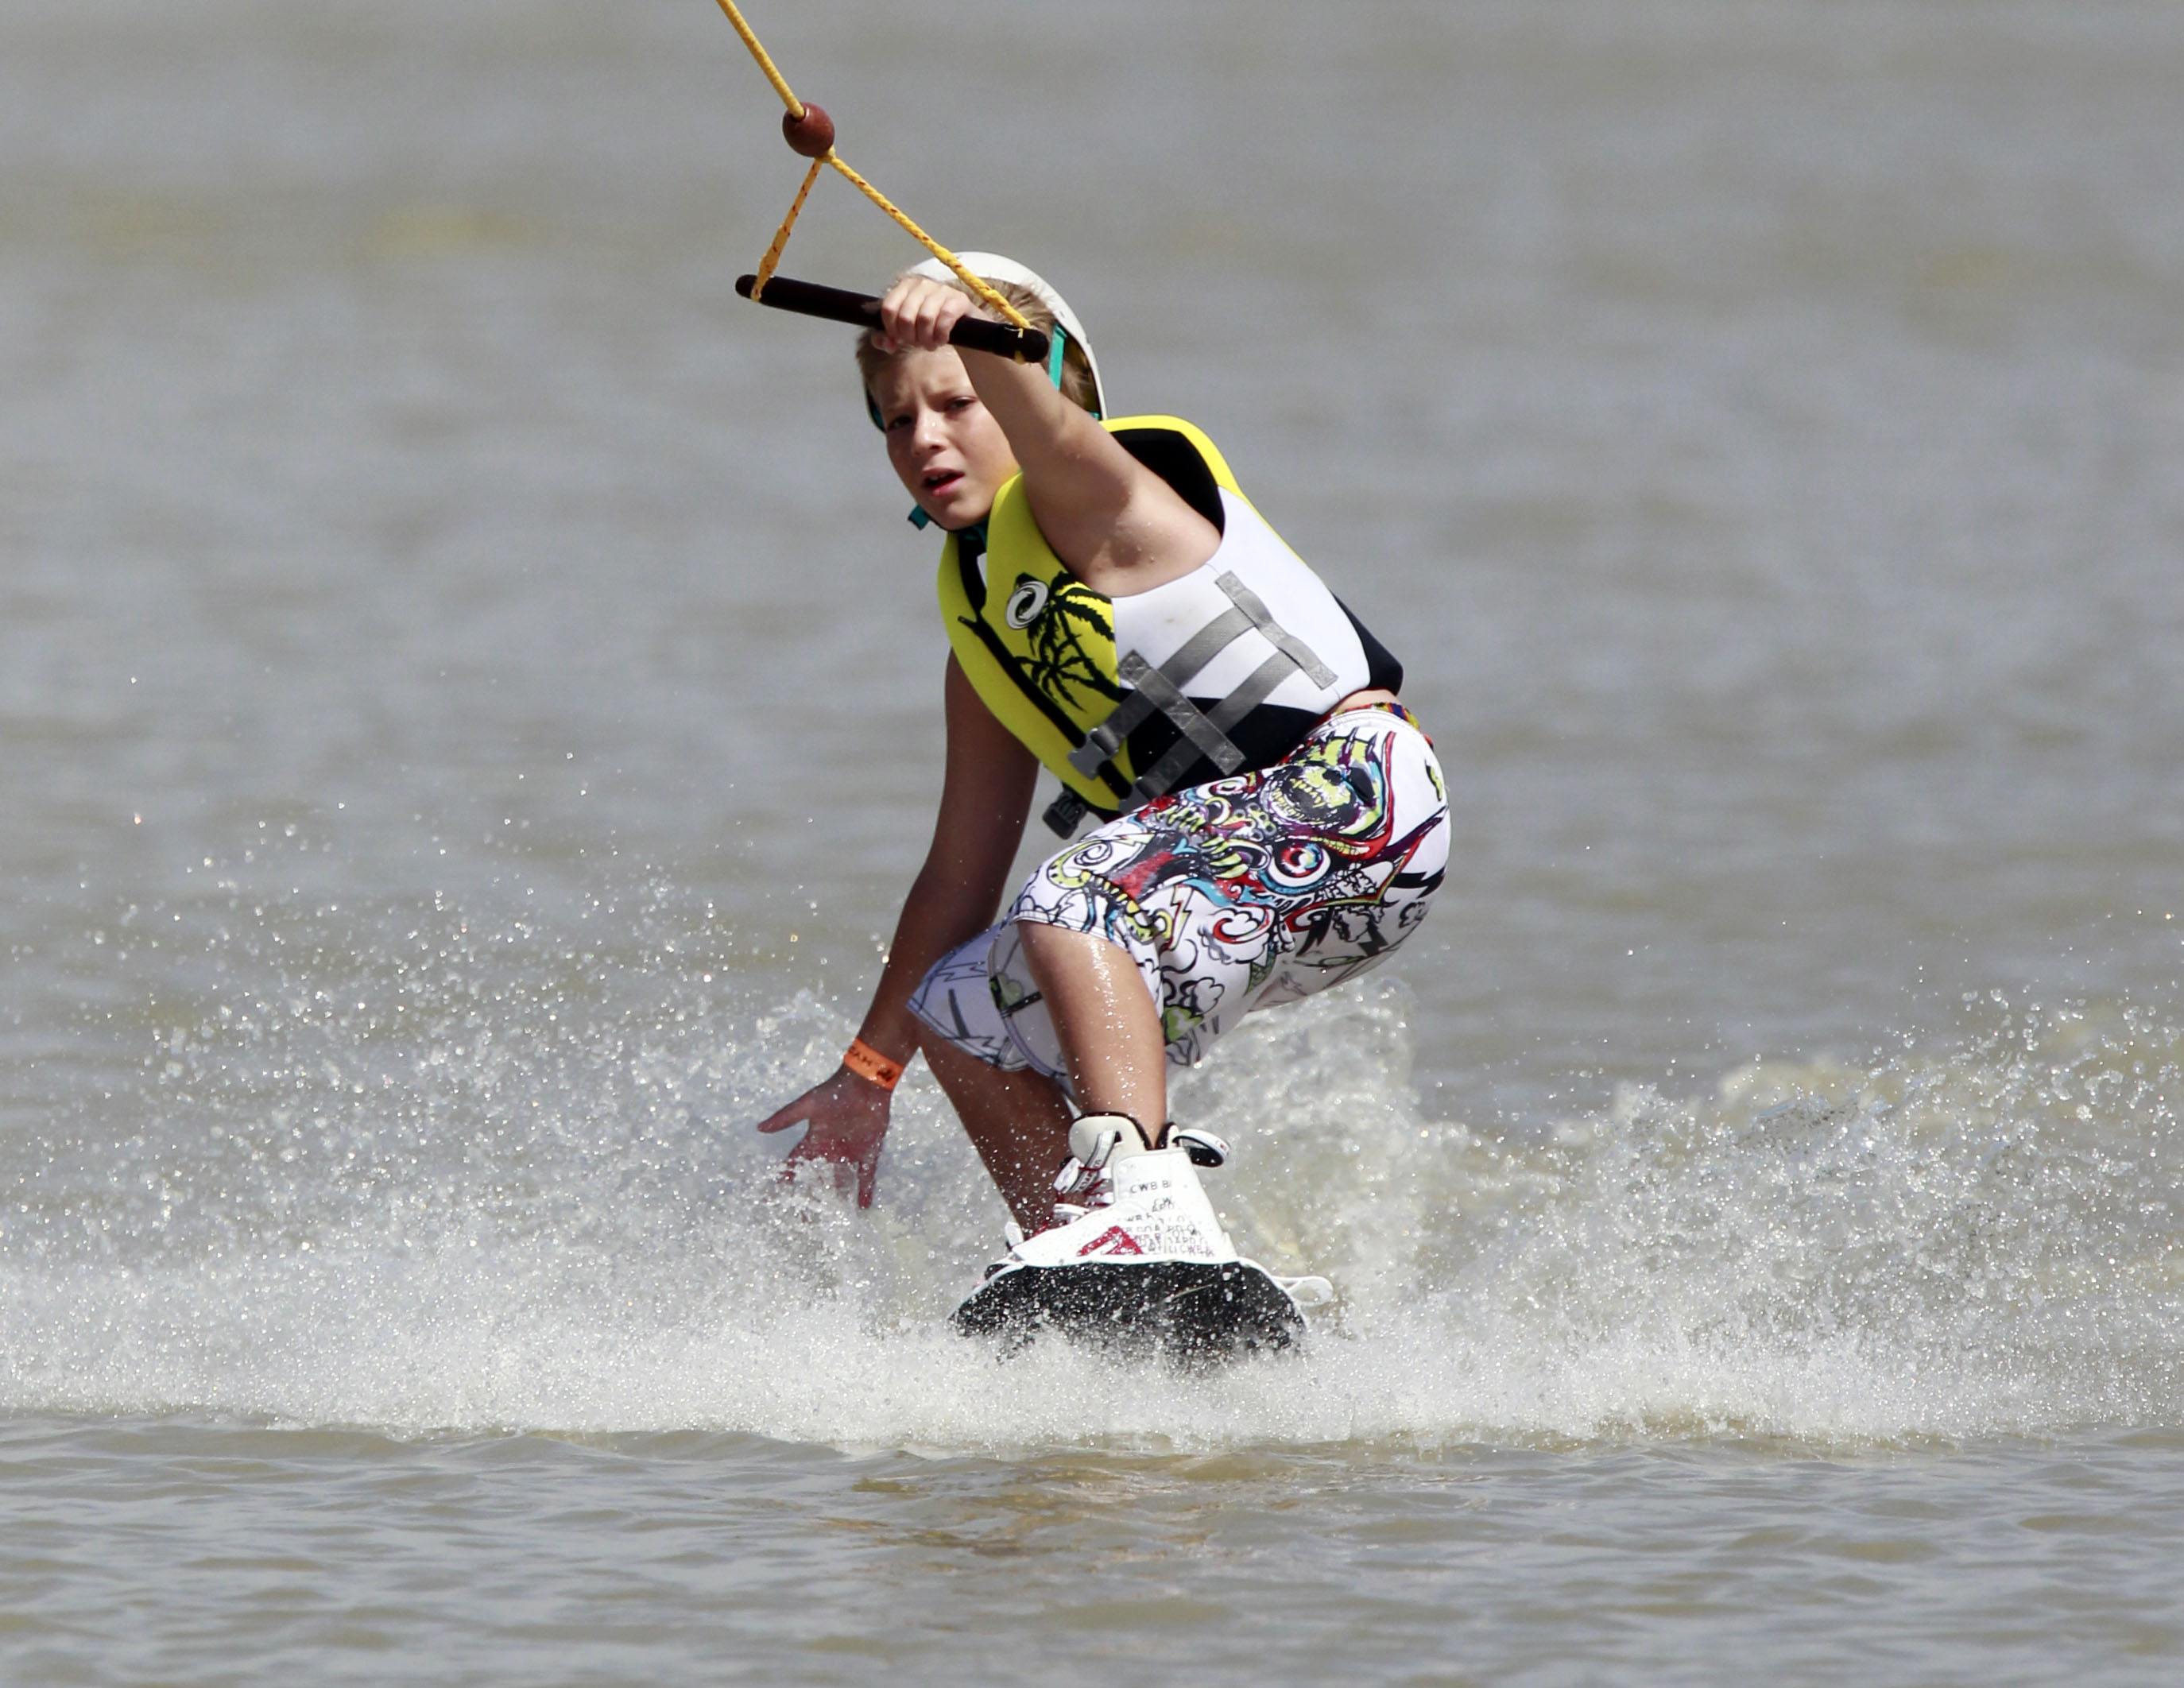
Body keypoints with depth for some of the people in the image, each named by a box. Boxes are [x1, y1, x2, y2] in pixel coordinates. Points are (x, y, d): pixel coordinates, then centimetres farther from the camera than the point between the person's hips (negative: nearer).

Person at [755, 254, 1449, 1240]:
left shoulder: (1092, 505, -4)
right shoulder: (981, 616, 18)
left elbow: (1055, 432, -31)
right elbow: (960, 876, 24)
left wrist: (963, 323, -52)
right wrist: (870, 1069, 26)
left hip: (1353, 788, -10)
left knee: (1071, 907, -31)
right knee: (959, 1011, 12)